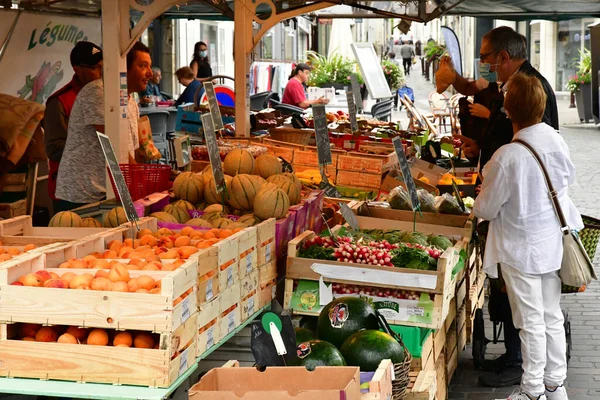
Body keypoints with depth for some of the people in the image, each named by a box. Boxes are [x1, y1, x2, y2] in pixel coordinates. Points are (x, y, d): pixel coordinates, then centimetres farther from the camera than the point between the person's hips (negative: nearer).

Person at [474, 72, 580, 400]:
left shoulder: (506, 157, -26)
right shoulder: (557, 142, -8)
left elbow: (486, 209, -15)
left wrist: (479, 203, 7)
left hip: (520, 250, -5)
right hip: (552, 244, 5)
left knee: (531, 322, 7)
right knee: (552, 316, 17)